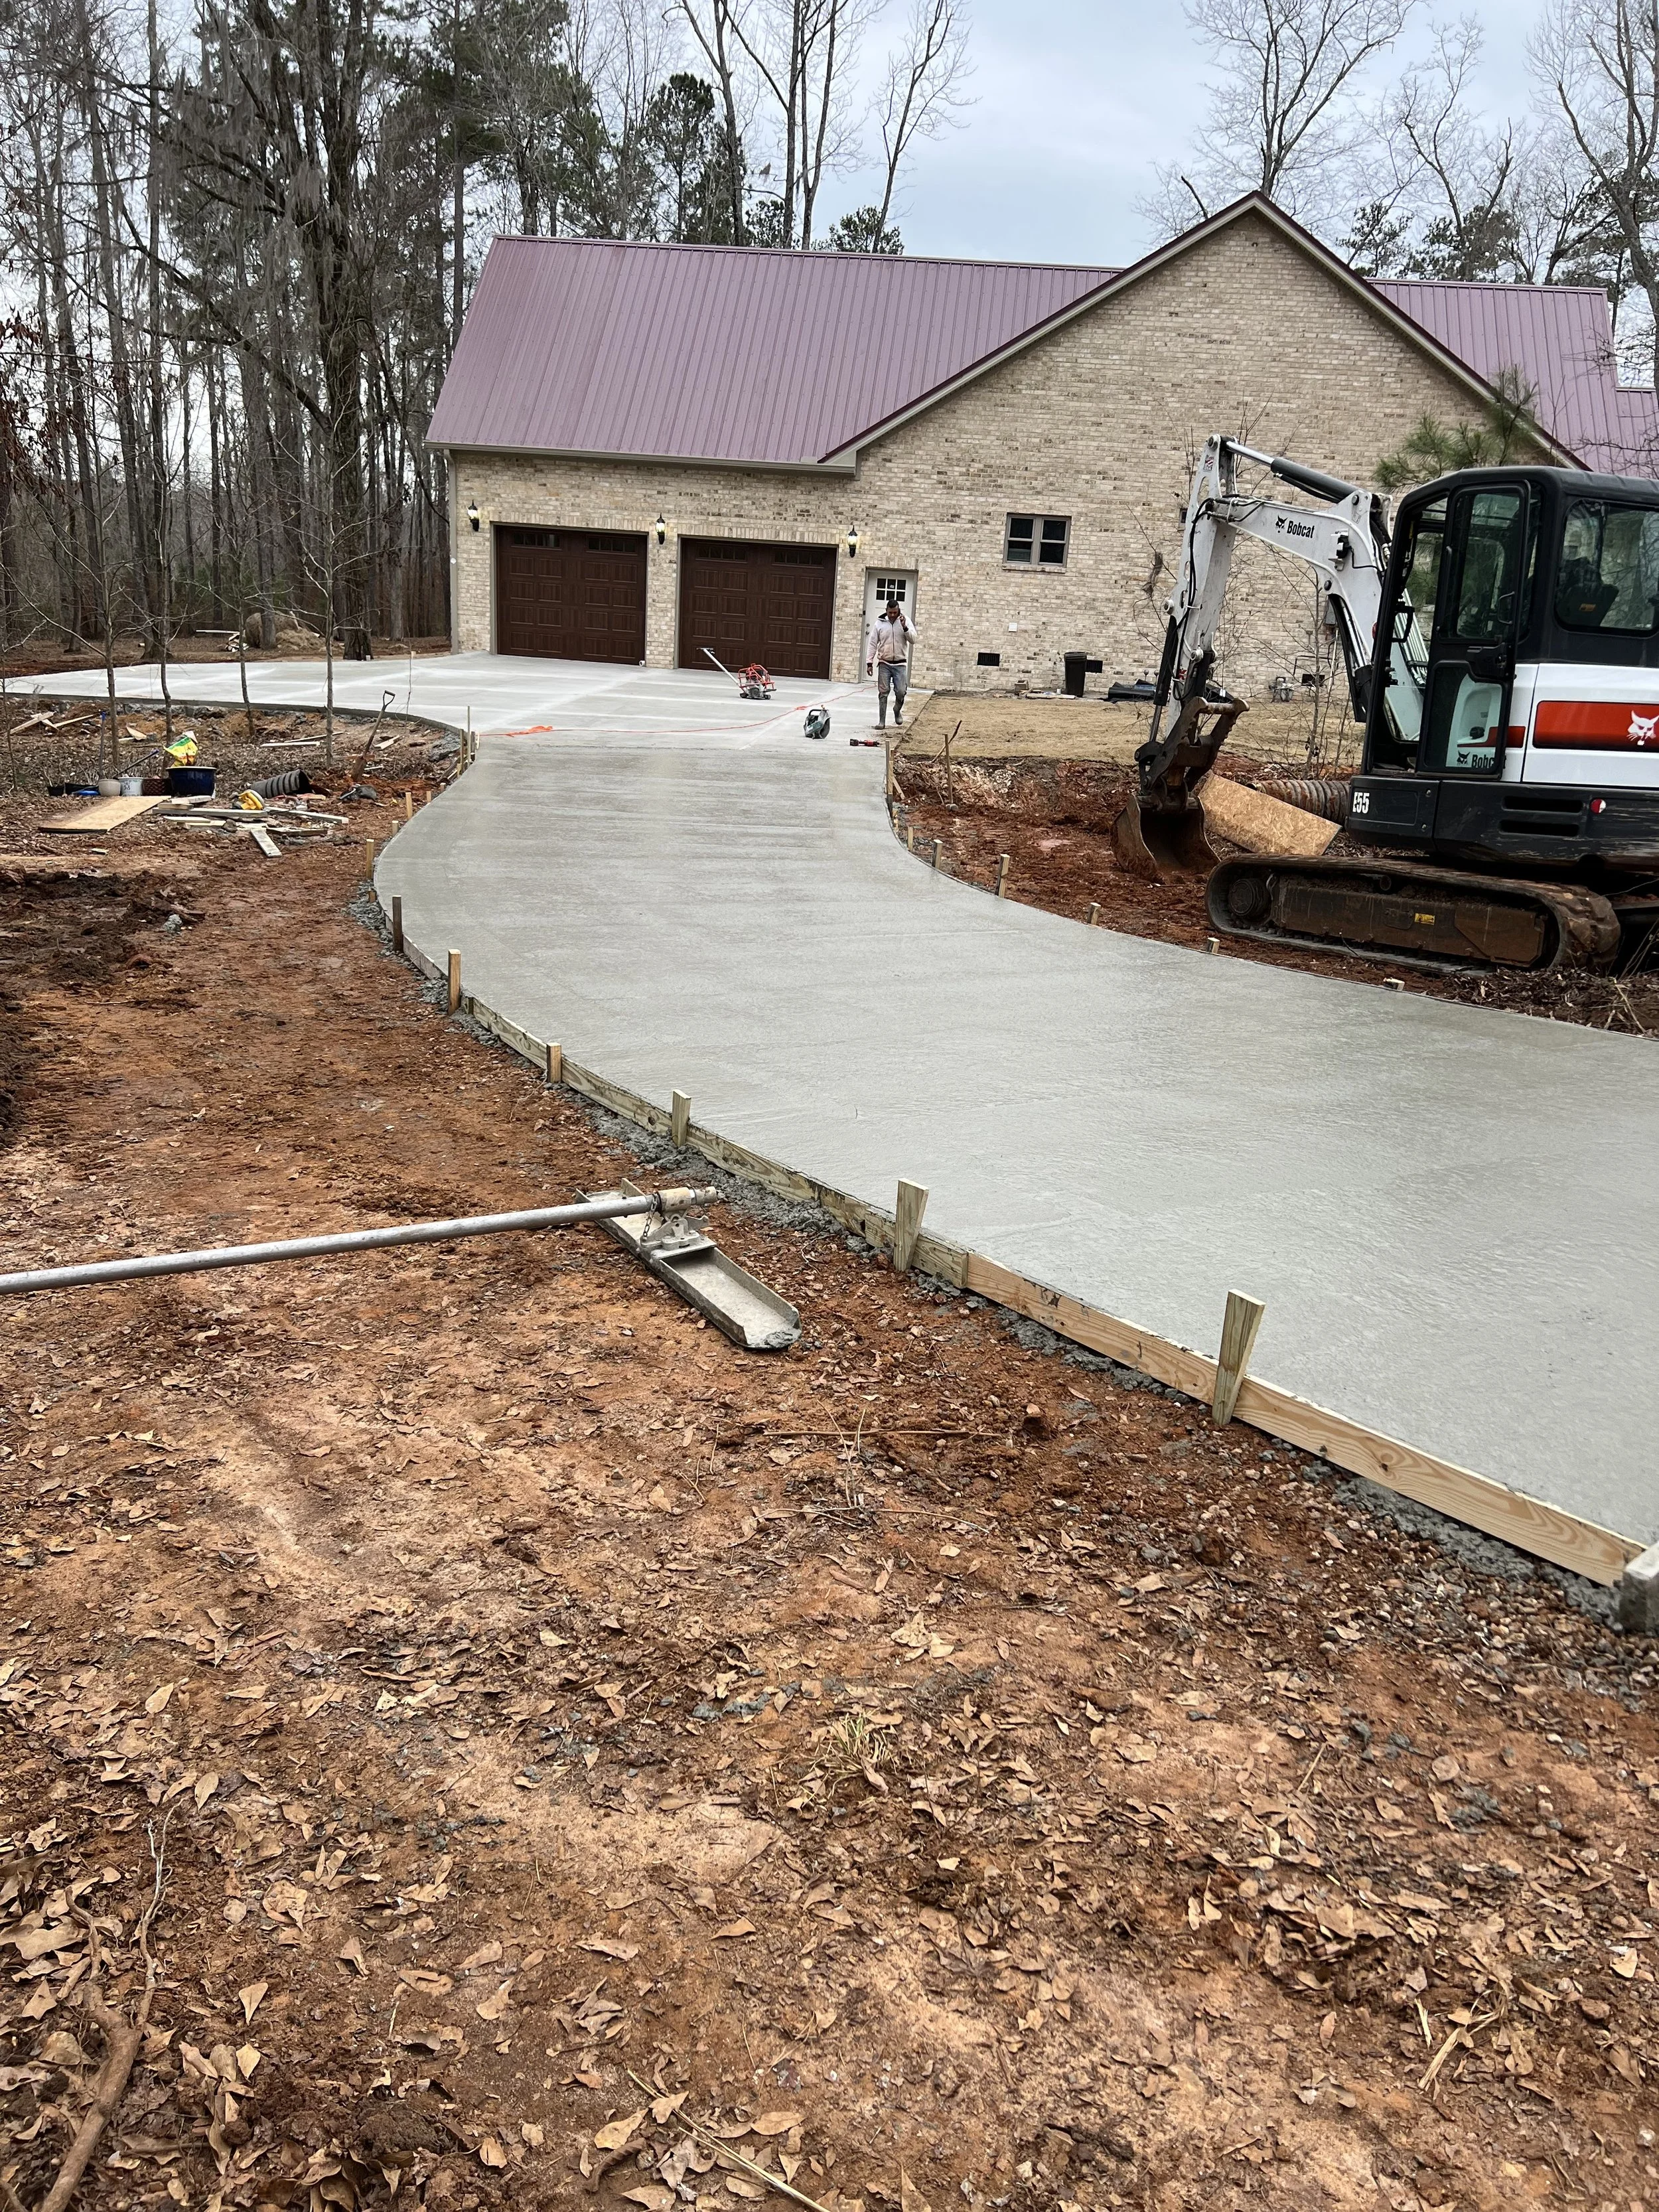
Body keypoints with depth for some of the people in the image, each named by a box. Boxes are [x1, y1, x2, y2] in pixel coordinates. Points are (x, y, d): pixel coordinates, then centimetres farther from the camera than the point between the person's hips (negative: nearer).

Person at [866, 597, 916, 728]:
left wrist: (905, 627, -21)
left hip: (900, 664, 0)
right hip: (884, 664, 0)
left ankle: (897, 711, 24)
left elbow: (913, 640, -7)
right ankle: (881, 721, 4)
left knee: (901, 692, -6)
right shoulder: (879, 623, 1)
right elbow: (872, 645, 3)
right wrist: (869, 663, -1)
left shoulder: (905, 621, 1)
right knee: (883, 693, -1)